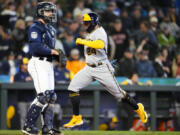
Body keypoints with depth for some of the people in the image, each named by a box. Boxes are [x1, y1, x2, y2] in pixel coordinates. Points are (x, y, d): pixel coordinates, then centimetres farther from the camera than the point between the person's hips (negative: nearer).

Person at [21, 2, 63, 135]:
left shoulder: (51, 29, 20)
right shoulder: (35, 28, -9)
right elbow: (35, 46, -21)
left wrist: (58, 55, 4)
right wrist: (51, 51, -16)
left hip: (48, 64, 10)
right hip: (38, 63, -10)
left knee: (51, 97, 7)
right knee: (43, 96, -16)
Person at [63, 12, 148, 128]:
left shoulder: (100, 32, -13)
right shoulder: (90, 34, 14)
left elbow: (101, 45, -34)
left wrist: (83, 41, -31)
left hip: (102, 69, -7)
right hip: (89, 69, 8)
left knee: (118, 93, 2)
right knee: (73, 88, -10)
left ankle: (138, 108, 26)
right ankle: (77, 118, -4)